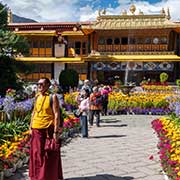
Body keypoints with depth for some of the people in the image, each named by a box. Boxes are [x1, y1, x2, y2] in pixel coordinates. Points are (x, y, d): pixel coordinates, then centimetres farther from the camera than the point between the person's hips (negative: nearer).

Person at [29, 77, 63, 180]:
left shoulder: (52, 97, -7)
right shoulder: (37, 97, 11)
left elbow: (57, 114, -10)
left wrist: (56, 131, -15)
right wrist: (31, 127, 12)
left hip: (48, 129, -5)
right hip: (36, 130, 6)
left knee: (49, 156, 2)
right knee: (37, 154, 11)